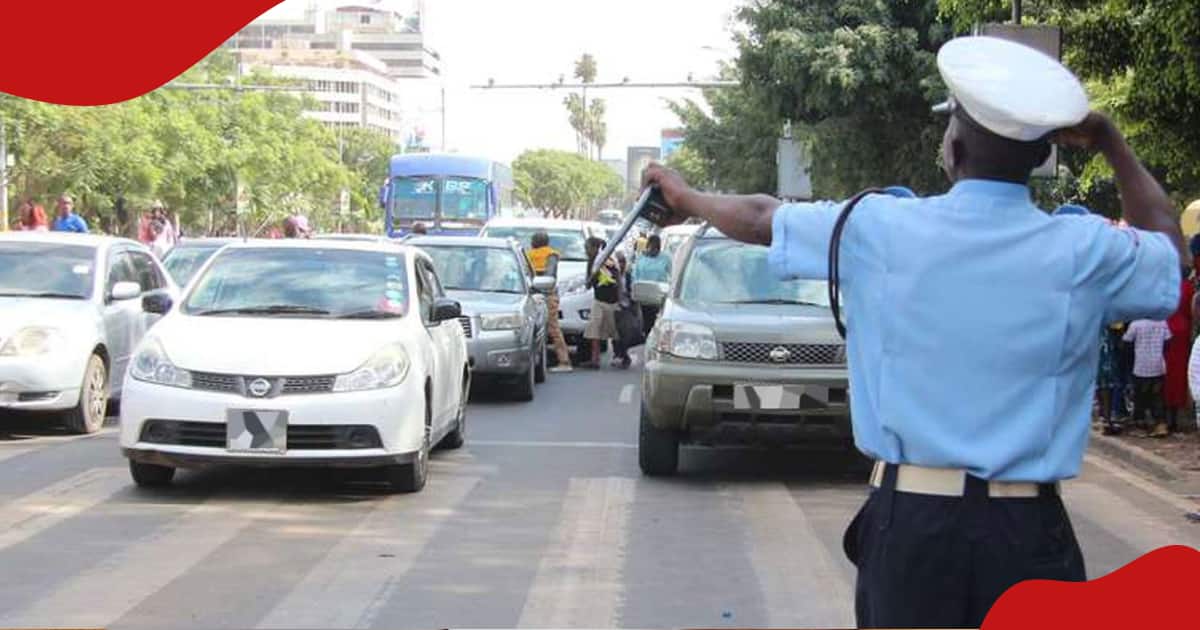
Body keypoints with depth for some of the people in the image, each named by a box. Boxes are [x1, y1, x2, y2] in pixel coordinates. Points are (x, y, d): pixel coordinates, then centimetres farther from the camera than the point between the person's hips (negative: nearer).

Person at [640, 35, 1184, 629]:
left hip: (908, 519, 1)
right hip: (1029, 533, 0)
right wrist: (1109, 141, 23)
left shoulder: (876, 229, -5)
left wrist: (684, 195, 32)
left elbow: (758, 218, 13)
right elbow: (1166, 242, 18)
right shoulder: (1086, 251, -5)